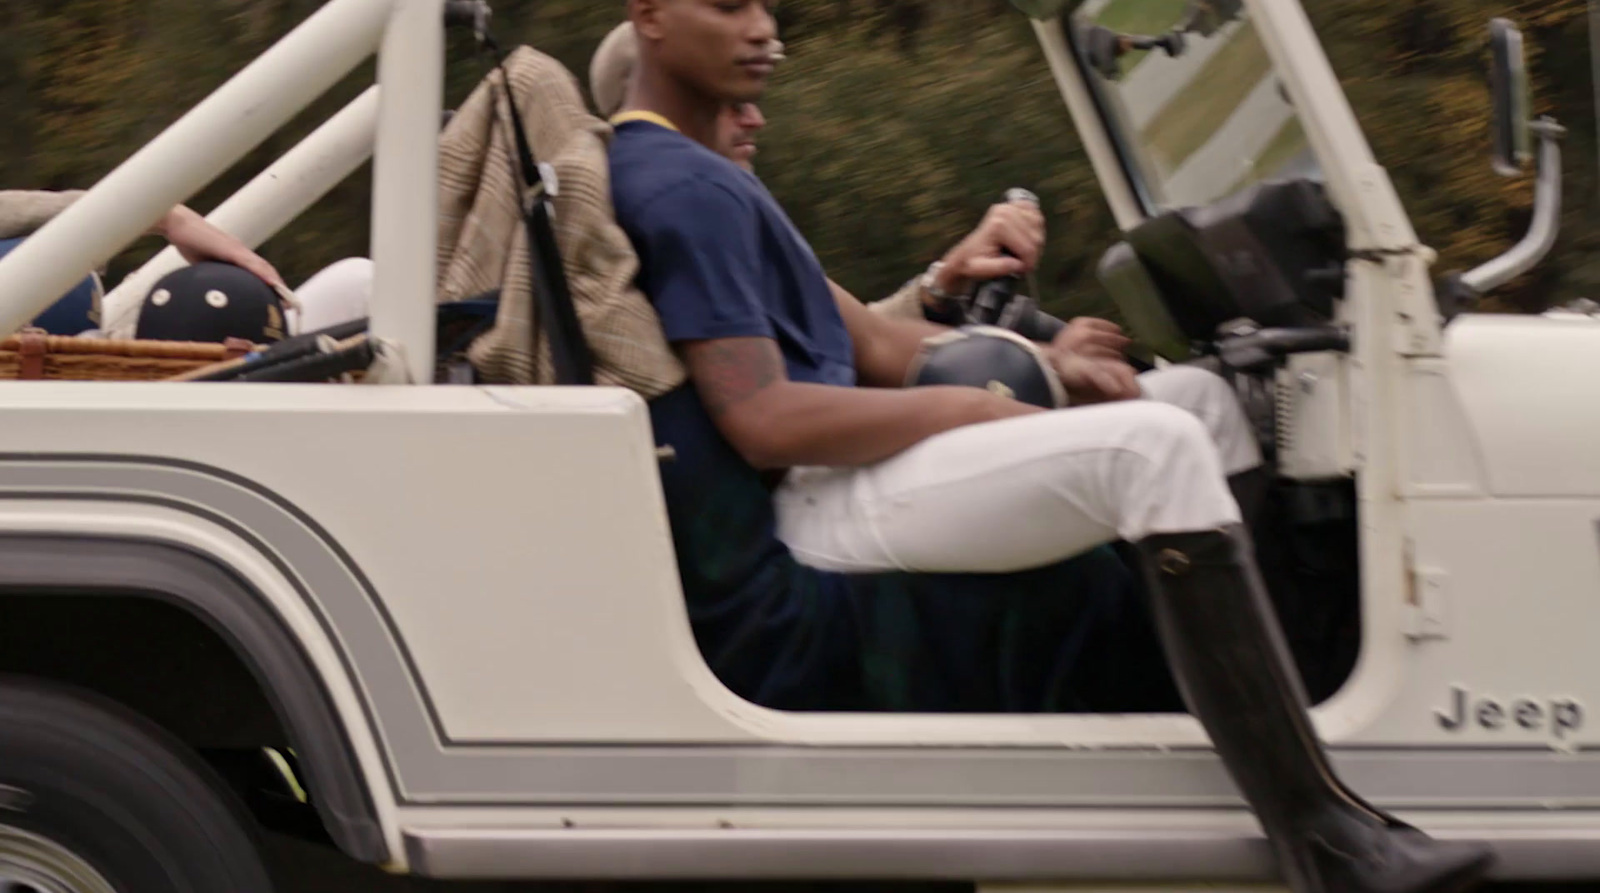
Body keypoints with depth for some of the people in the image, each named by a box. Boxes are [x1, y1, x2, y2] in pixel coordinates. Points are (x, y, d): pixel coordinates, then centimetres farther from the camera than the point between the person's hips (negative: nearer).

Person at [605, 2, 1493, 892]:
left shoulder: (706, 178, 22)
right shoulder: (680, 188, -12)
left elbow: (865, 344, 17)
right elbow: (763, 423, -22)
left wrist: (1045, 365, 1)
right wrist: (976, 407, -13)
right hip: (788, 551, -11)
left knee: (1195, 398, 12)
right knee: (1156, 446, -25)